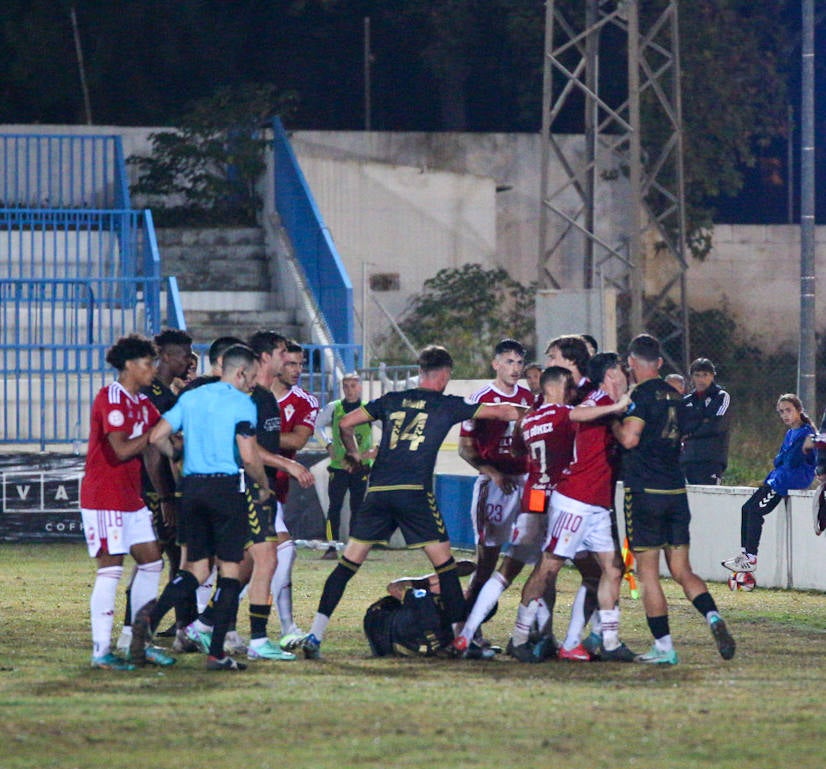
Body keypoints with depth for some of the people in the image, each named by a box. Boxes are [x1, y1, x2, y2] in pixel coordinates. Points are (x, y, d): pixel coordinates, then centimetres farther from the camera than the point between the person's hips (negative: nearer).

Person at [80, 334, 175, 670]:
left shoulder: (143, 403, 14)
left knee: (152, 561, 9)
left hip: (131, 497, 10)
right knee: (111, 568, -9)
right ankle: (101, 651, -6)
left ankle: (140, 642, 17)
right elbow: (121, 450, -22)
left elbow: (152, 455, 15)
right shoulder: (111, 399, -14)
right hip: (104, 498, -10)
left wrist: (166, 498, 12)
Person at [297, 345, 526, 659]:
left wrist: (354, 454, 36)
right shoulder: (447, 405, 8)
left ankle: (315, 635, -3)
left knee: (349, 562, 5)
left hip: (378, 491, 3)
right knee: (444, 562, 5)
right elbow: (501, 412, 13)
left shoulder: (391, 400, 17)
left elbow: (345, 424, 19)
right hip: (415, 492, -3)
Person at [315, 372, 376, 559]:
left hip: (361, 466, 0)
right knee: (334, 506, -6)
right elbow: (318, 425, 17)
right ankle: (332, 547, -5)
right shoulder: (333, 408, 3)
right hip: (338, 466, 0)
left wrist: (377, 449, -7)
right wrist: (328, 444, 6)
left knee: (357, 507, 2)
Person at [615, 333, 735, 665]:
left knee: (648, 571, 0)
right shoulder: (674, 395, 13)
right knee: (682, 569, 10)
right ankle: (713, 618, -14)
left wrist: (613, 423, -1)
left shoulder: (642, 395, -10)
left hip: (645, 489, -7)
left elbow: (630, 438, -21)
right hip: (676, 489, 7)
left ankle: (664, 646, -3)